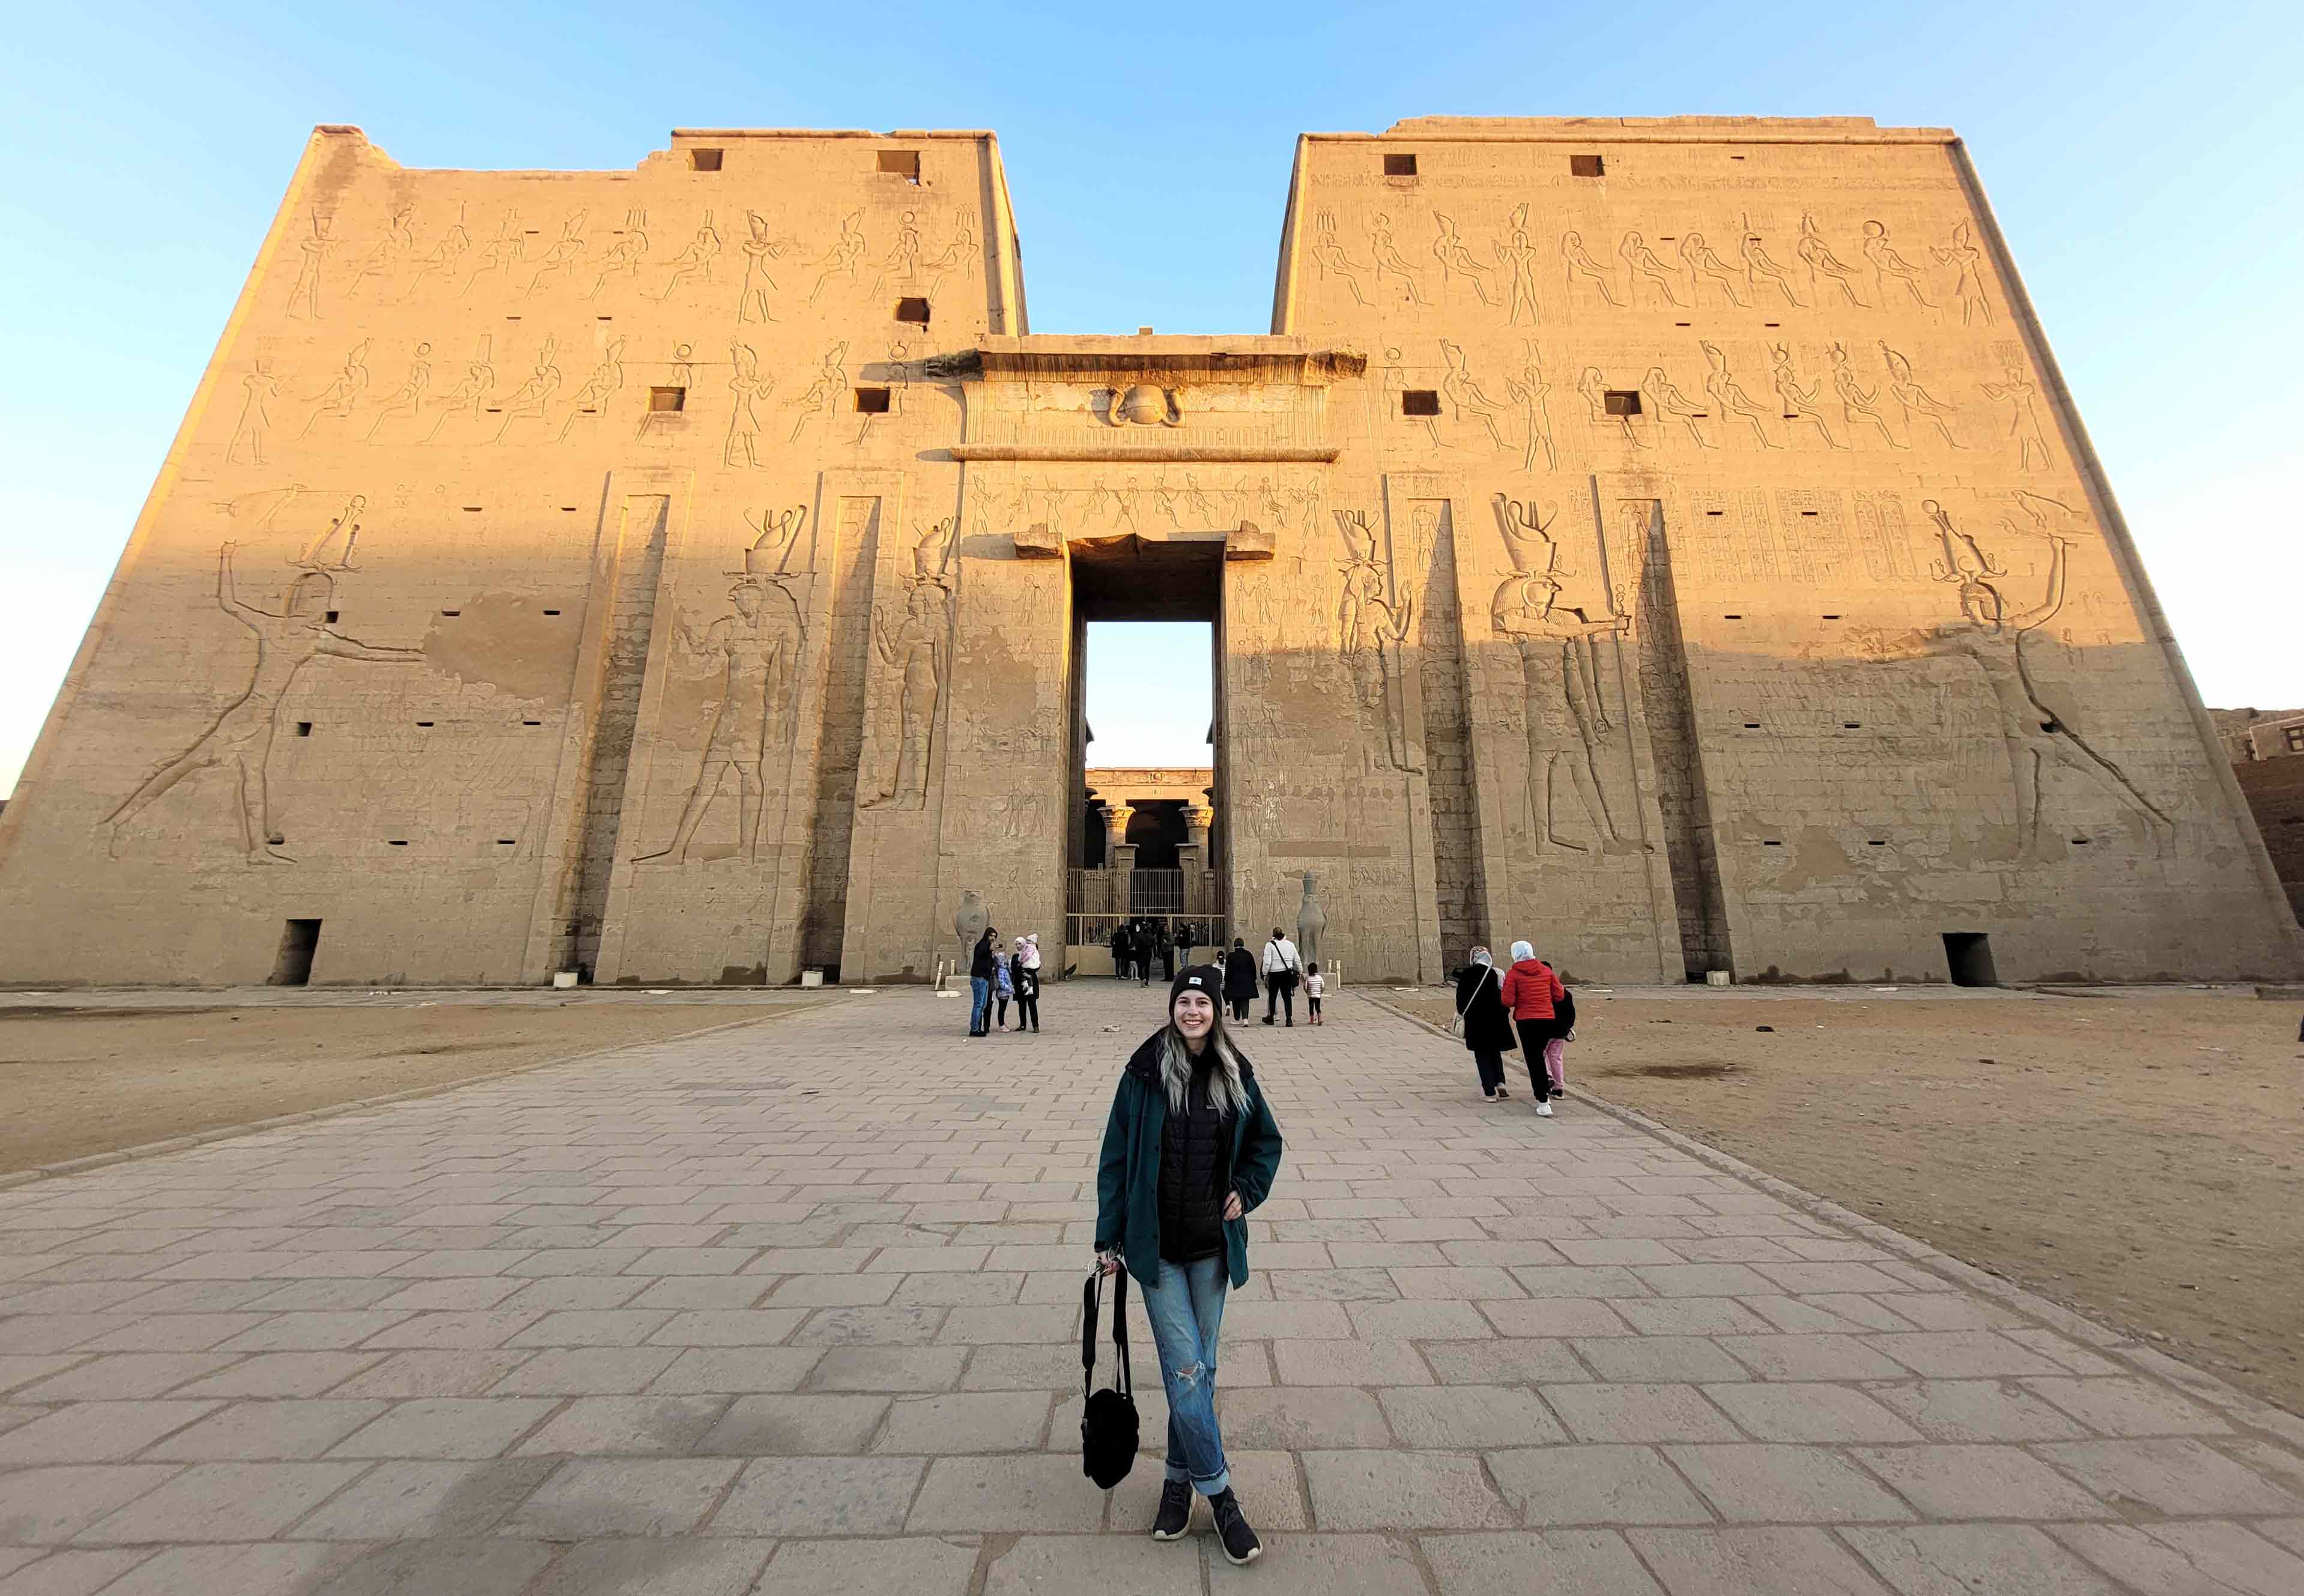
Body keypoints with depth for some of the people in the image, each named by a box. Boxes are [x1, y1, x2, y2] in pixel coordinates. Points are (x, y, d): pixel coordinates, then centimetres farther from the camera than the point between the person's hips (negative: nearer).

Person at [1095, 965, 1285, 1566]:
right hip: (1157, 1244, -3)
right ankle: (1220, 1494, 21)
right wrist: (1109, 1240, -3)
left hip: (1213, 1245, 3)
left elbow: (1266, 1142, 12)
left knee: (1199, 1368, 15)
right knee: (1186, 1370, 0)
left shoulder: (1236, 1075, -3)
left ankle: (1179, 1477, 37)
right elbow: (1116, 1157, -6)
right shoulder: (1145, 1072, -12)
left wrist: (1246, 1191, -2)